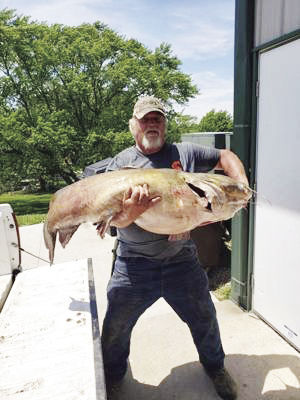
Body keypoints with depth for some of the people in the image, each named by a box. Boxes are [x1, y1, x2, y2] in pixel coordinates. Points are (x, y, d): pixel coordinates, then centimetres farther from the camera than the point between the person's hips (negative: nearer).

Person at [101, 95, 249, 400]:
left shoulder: (185, 153, 2)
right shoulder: (121, 163, -3)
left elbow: (225, 157, 14)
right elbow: (113, 218, -11)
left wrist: (242, 184, -3)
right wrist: (129, 214, -34)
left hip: (182, 261, 1)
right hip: (133, 265, 0)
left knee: (205, 321, 17)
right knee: (116, 327, 14)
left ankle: (215, 367, 48)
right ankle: (111, 375, 45)